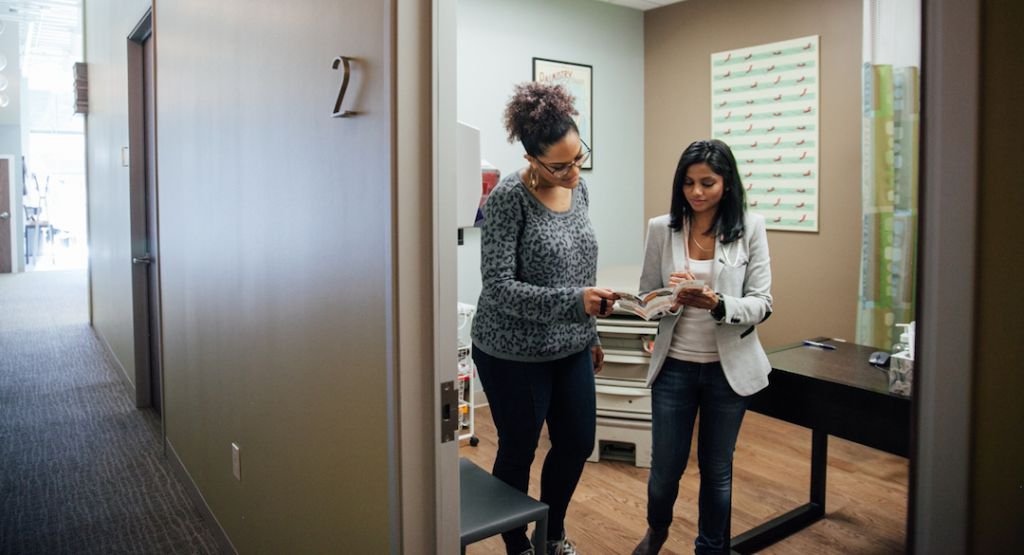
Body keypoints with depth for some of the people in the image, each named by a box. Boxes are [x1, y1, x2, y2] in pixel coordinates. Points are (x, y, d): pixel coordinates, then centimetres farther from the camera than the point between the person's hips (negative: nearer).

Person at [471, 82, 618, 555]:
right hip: (514, 352, -7)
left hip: (571, 349, 7)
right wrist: (574, 301, -33)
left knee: (578, 443, 17)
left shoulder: (578, 189, 1)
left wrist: (590, 334, 16)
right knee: (518, 452, 11)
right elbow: (499, 287, -23)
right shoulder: (508, 197, -19)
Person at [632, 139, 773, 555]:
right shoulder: (661, 228, -3)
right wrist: (670, 300, -20)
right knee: (666, 466, 11)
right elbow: (645, 296, 3)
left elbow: (762, 303, -7)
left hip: (729, 367, -1)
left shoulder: (750, 227, -6)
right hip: (674, 365, 1)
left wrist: (717, 304, -26)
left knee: (716, 468, 14)